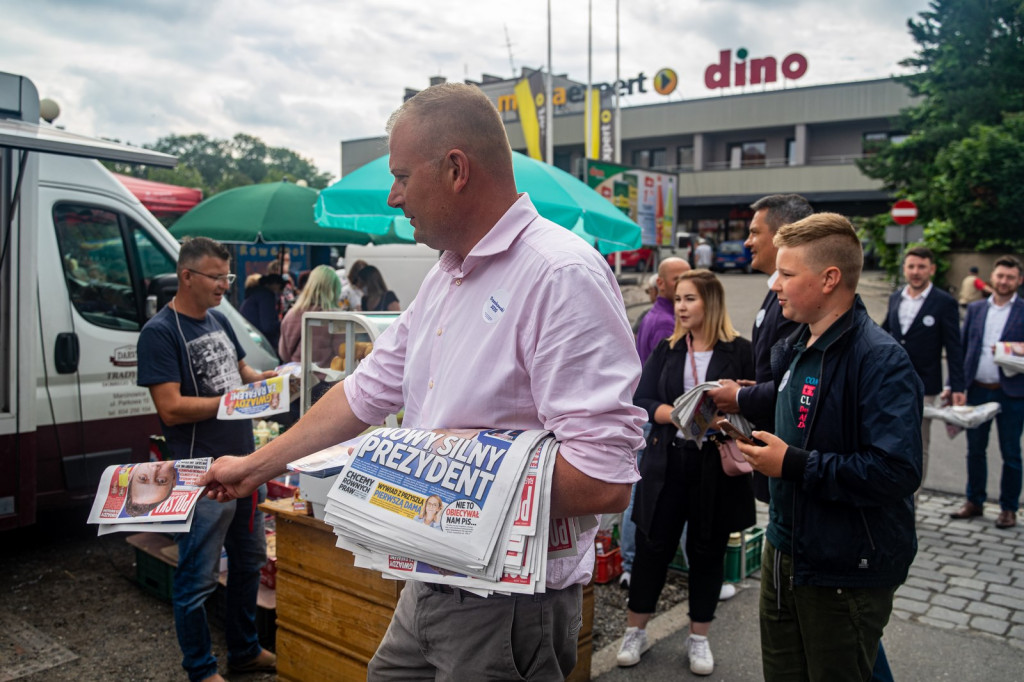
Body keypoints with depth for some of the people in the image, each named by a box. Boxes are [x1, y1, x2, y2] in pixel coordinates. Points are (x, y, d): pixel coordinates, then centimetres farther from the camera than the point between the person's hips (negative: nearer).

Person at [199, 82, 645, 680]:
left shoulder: (561, 275, -22)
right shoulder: (444, 278, 10)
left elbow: (605, 481, -28)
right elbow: (368, 390, 18)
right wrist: (256, 467, 21)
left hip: (509, 610, -8)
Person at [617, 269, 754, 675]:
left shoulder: (738, 351, -3)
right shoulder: (666, 349, 6)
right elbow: (642, 404, -2)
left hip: (716, 467, -2)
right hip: (667, 463, 2)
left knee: (707, 549, 11)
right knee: (653, 545, 8)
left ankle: (699, 638, 28)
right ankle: (635, 632, 25)